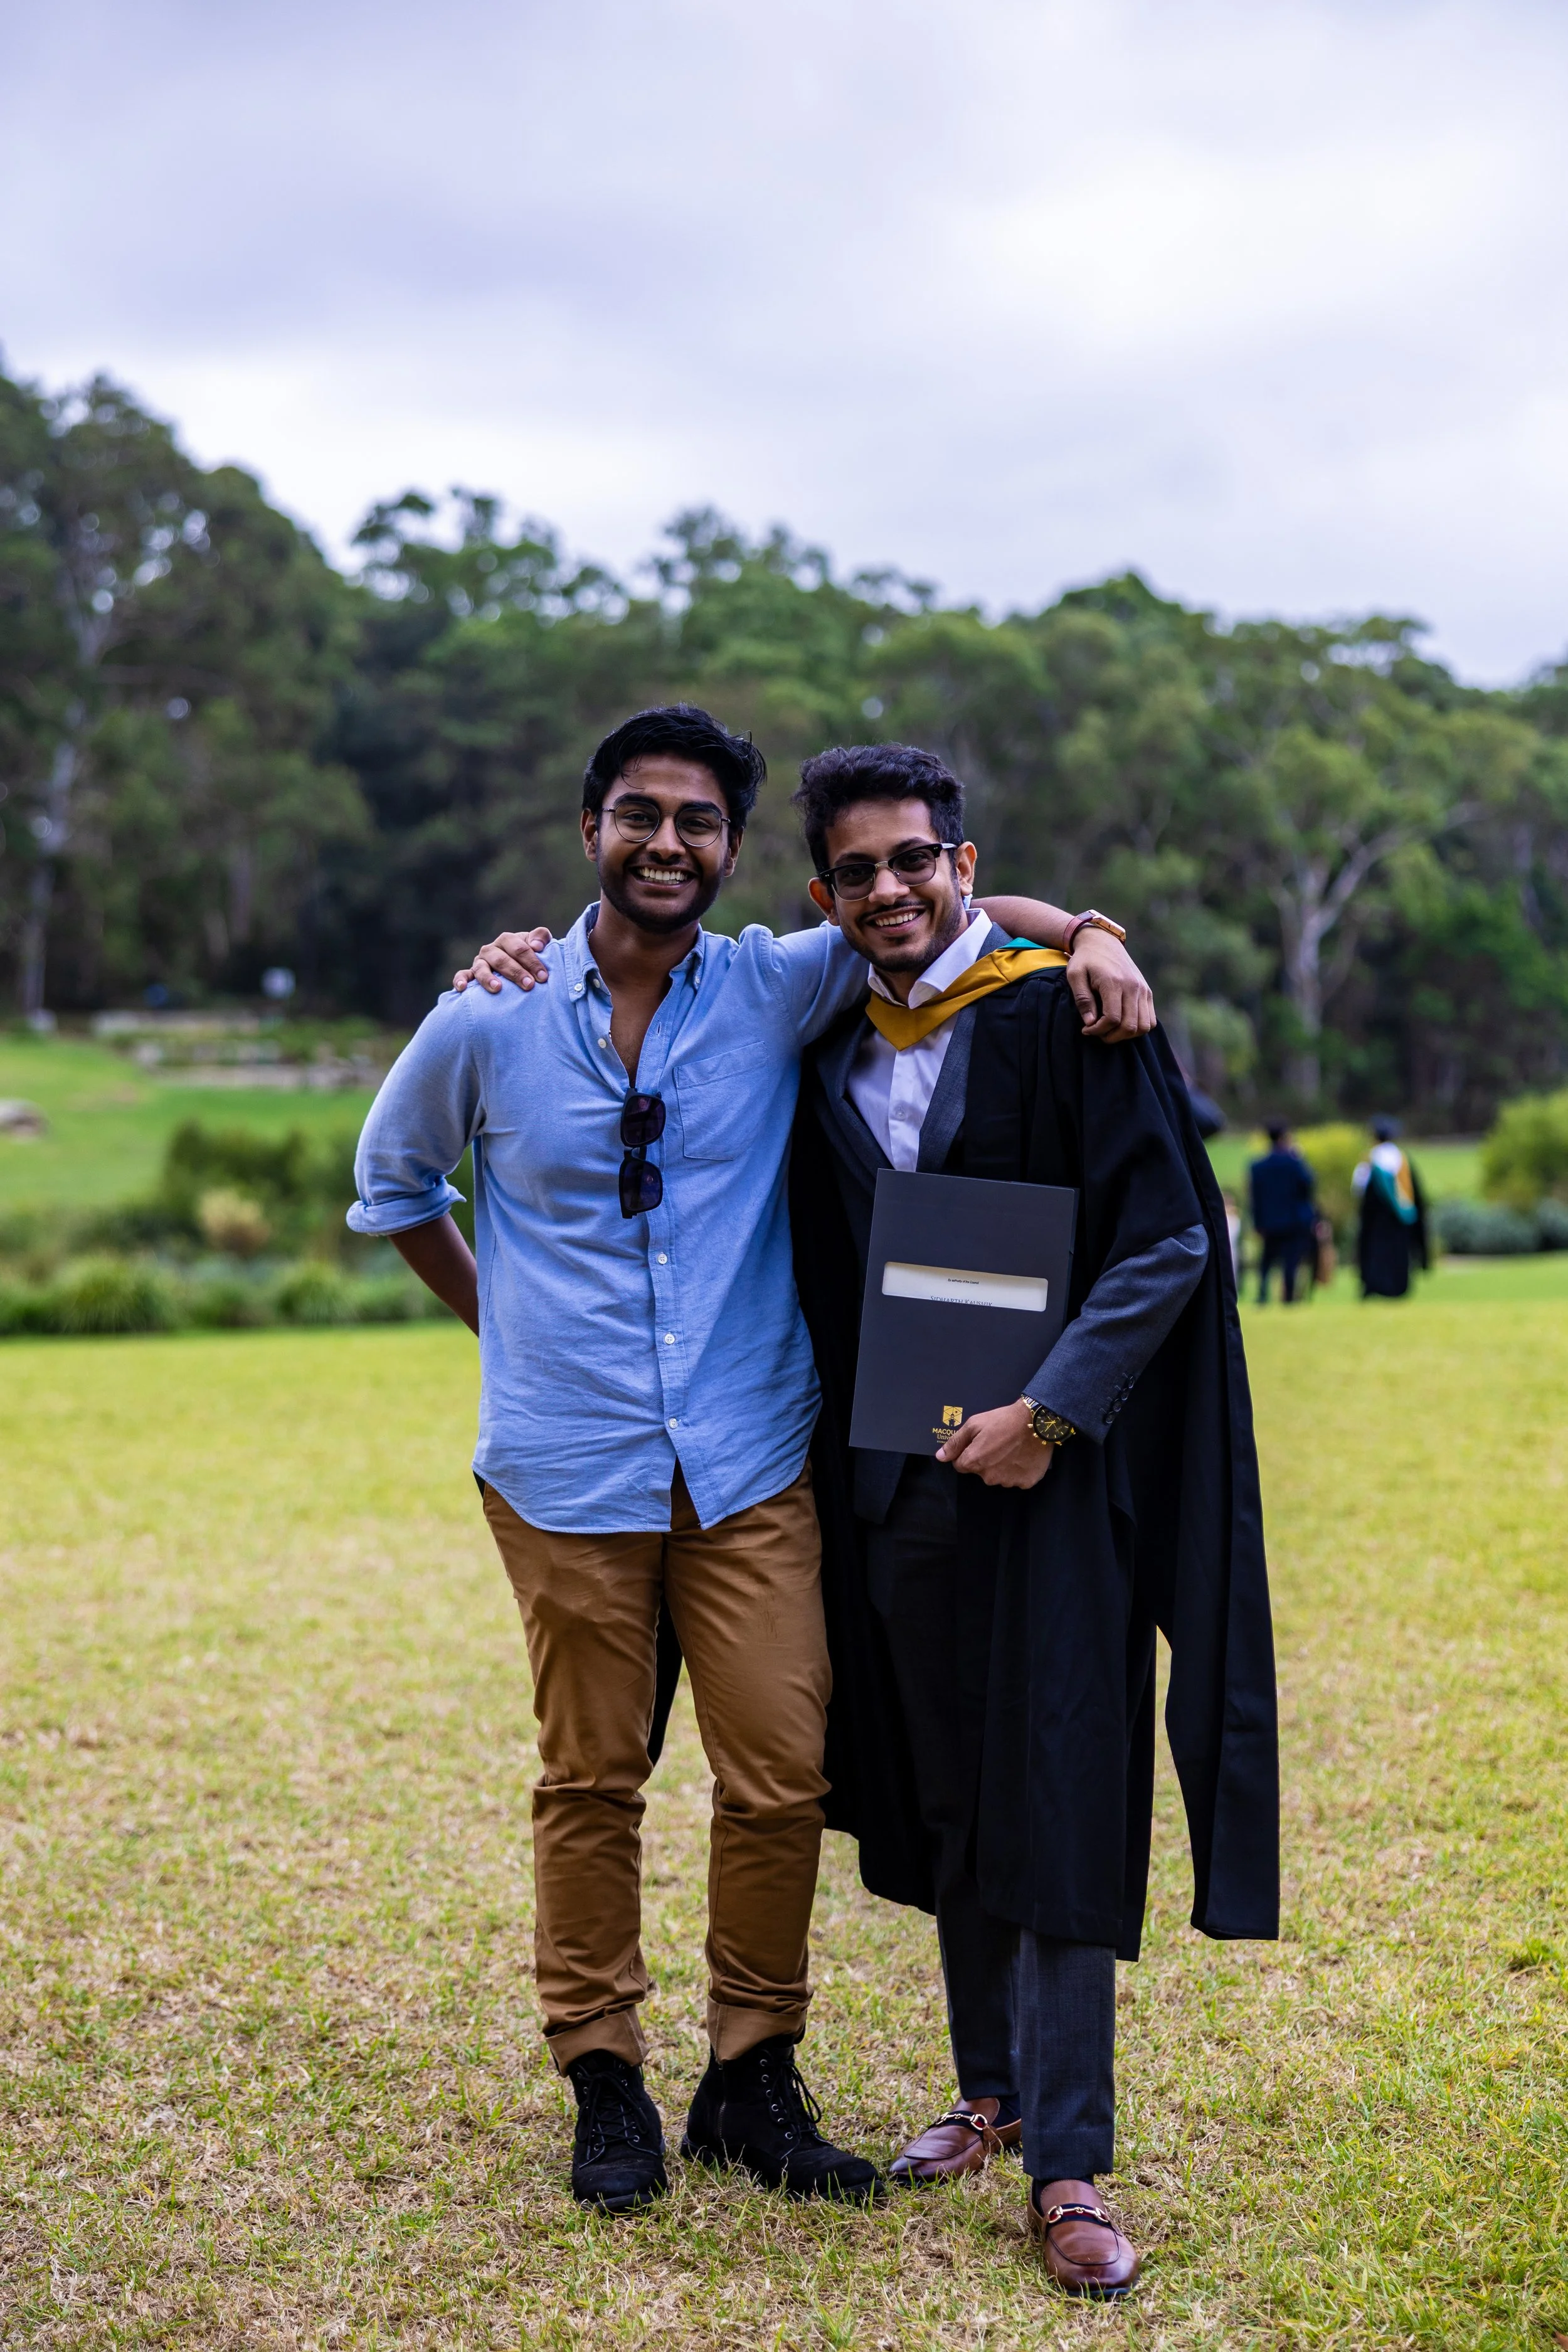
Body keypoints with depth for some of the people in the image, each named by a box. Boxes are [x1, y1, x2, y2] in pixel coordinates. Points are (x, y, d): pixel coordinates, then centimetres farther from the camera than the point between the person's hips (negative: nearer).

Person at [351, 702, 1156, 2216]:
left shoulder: (779, 991, 0)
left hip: (748, 1464, 1)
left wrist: (1088, 933, -11)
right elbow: (392, 1185, 16)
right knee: (592, 1782, 7)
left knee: (781, 1778, 1)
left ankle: (751, 2083, 19)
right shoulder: (488, 1023, 0)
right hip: (570, 1467, -1)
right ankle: (604, 2081, 23)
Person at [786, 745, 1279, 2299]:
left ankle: (1065, 2167, 5)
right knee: (942, 1802, 13)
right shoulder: (830, 1058, 8)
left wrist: (1049, 1412, -18)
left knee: (1055, 1806, -3)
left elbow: (1168, 1241, -11)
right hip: (893, 1478, 5)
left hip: (1046, 1470, -5)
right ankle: (993, 2093, 29)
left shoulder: (1067, 1019, -8)